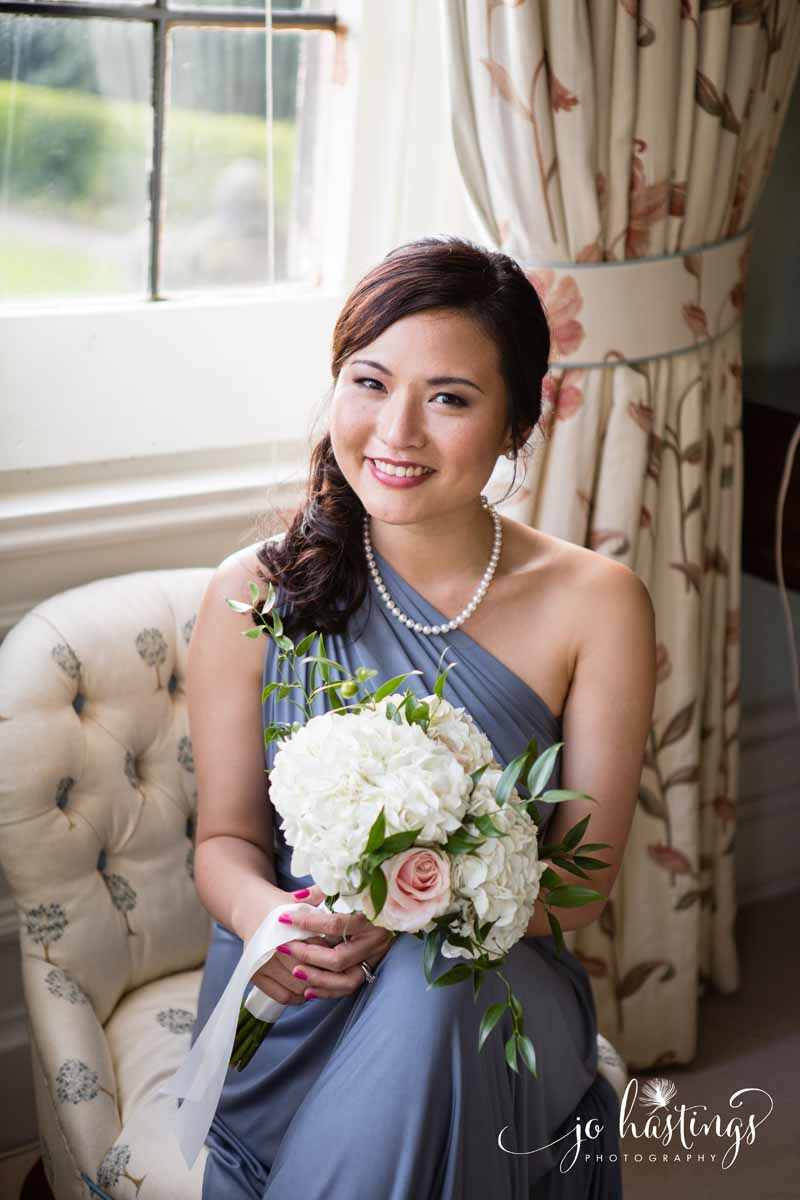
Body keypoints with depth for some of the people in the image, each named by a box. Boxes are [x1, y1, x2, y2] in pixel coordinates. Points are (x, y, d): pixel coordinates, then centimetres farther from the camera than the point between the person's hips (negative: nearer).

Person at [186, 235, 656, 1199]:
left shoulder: (595, 604, -5)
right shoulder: (255, 594, -2)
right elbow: (226, 836, 4)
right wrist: (259, 911, -21)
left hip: (491, 989, 0)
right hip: (288, 995, 1)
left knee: (432, 994, -35)